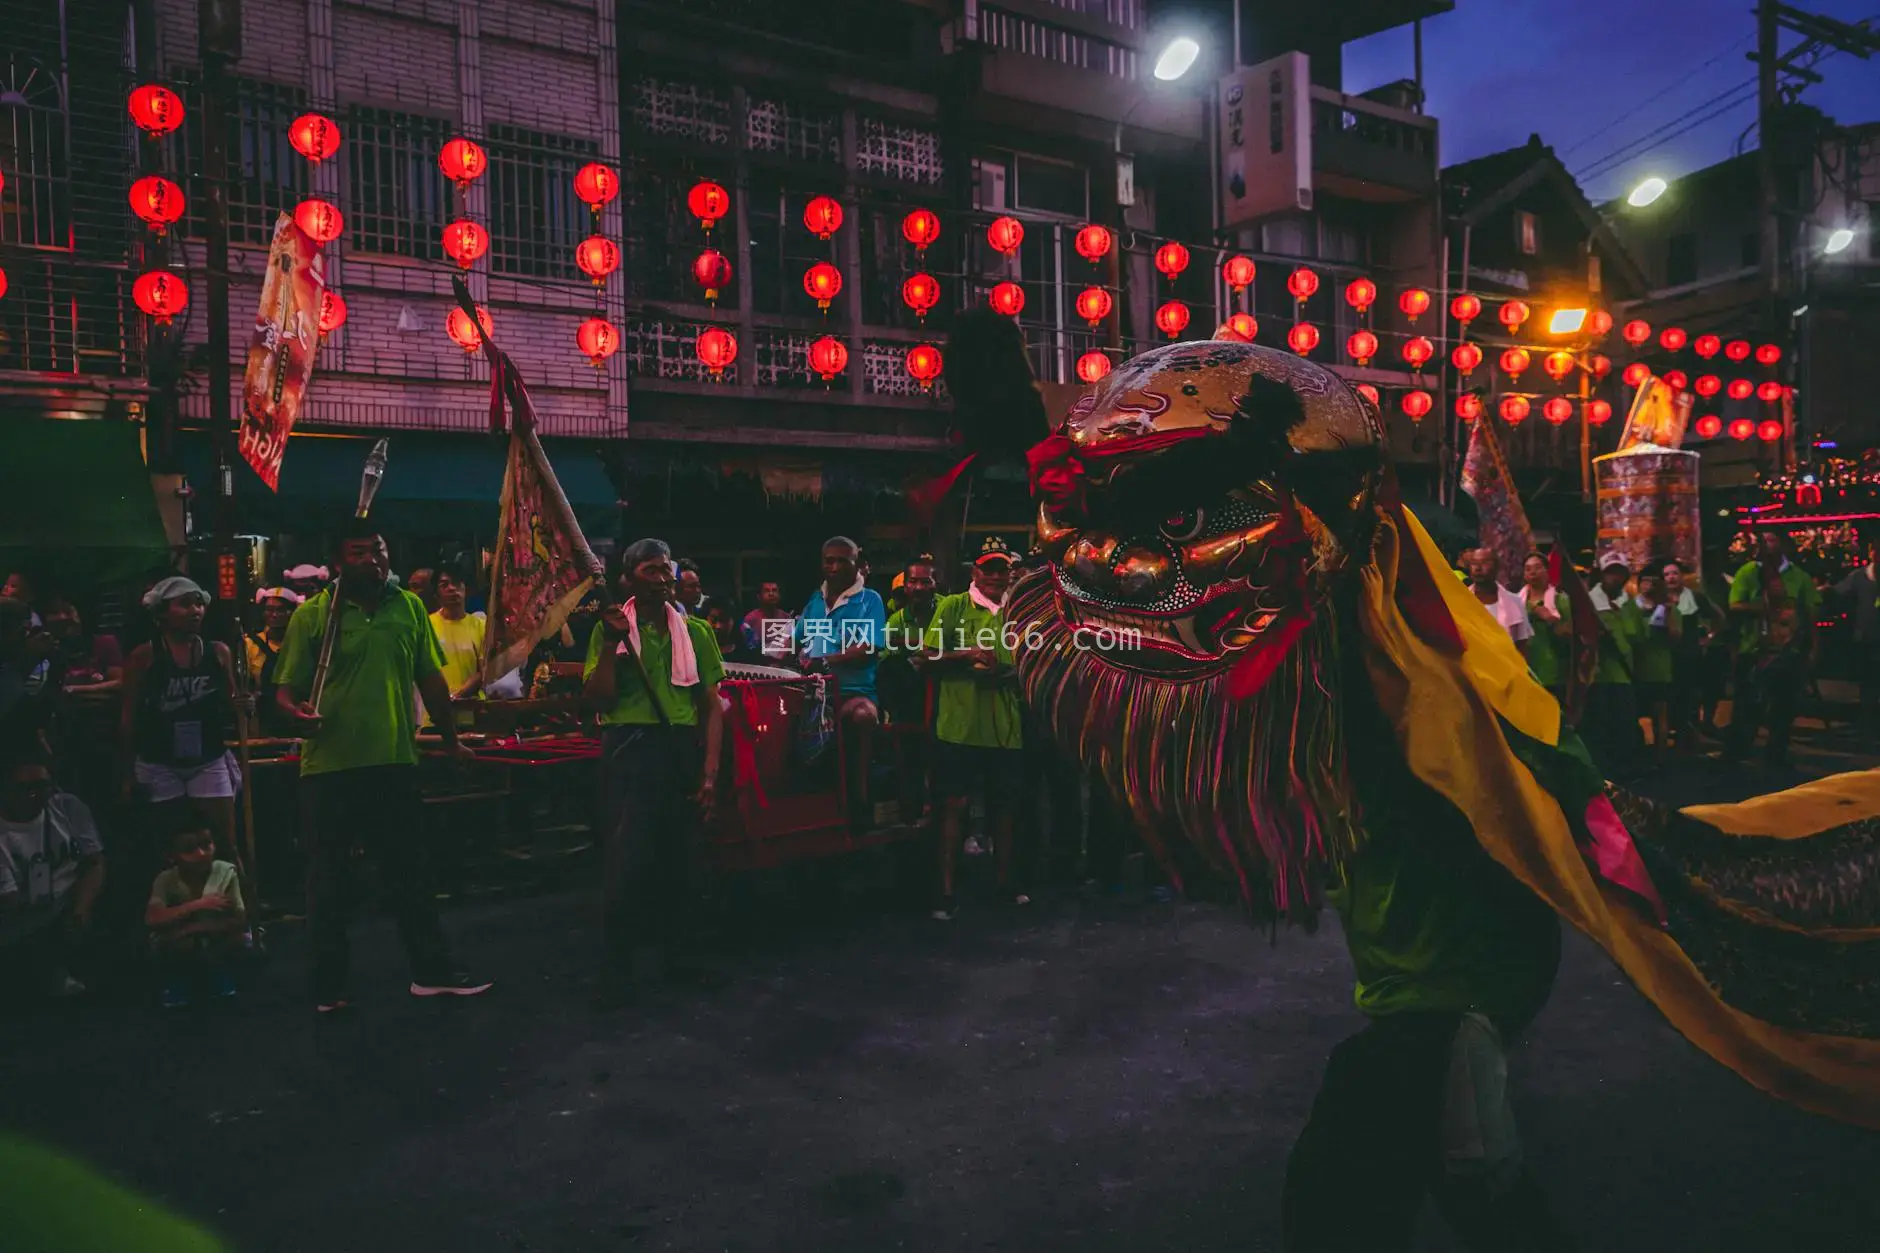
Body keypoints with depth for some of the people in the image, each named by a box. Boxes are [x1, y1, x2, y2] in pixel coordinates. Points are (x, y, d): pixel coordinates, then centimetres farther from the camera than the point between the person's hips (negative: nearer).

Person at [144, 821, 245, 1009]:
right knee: (164, 941, -30)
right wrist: (197, 905, -39)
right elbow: (152, 919, -33)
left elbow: (240, 921, -23)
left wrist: (192, 928, -32)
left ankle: (219, 975, 3)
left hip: (216, 949, 0)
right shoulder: (166, 879, -18)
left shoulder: (226, 872, -20)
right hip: (181, 952, 0)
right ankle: (177, 979, 1)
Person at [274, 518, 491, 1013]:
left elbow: (430, 679, 13)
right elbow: (286, 689, -3)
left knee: (409, 872, 11)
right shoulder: (312, 614, -3)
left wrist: (452, 741, 15)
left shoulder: (409, 607, 7)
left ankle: (432, 971, 21)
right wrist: (297, 712, -25)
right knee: (328, 878, 7)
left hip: (395, 763, 3)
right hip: (330, 767, -3)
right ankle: (329, 986, 19)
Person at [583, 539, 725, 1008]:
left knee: (681, 857, 10)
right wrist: (611, 643, -13)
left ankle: (681, 956, 25)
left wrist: (710, 770, -1)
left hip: (682, 750, 3)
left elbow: (712, 706, 7)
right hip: (629, 750, -3)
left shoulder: (695, 631, 8)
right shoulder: (609, 629, 3)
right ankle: (615, 973, 4)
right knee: (624, 861, -5)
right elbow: (598, 700, -5)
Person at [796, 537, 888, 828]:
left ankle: (857, 810, -27)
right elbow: (798, 639, 24)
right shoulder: (816, 598, 18)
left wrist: (827, 662, -19)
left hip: (854, 691, -6)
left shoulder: (869, 600, 2)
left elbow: (868, 649, -10)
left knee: (862, 716, -37)